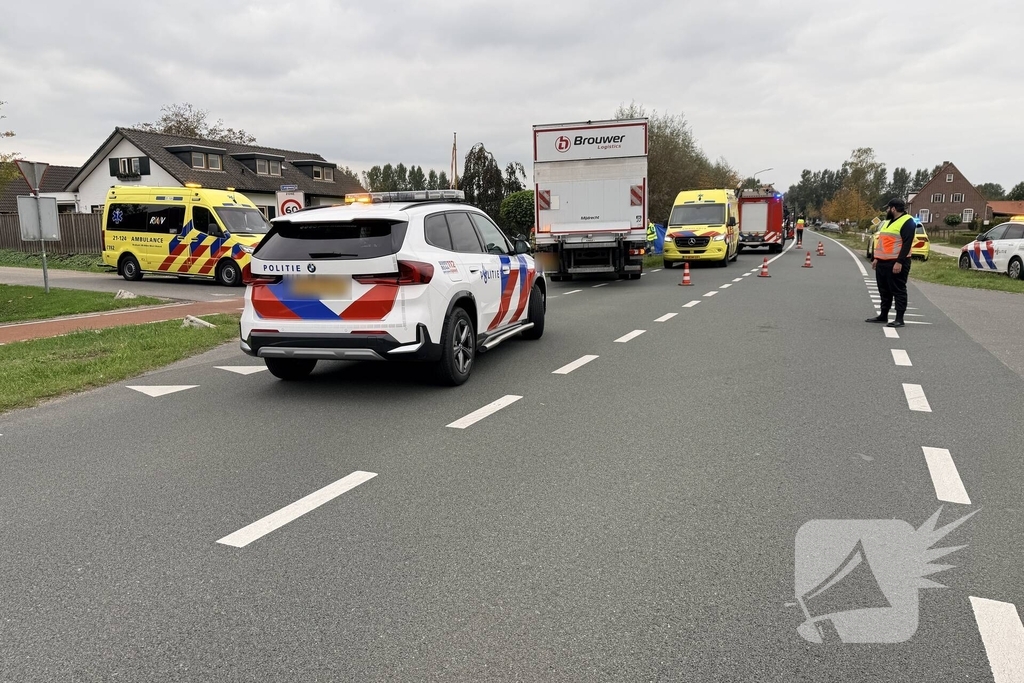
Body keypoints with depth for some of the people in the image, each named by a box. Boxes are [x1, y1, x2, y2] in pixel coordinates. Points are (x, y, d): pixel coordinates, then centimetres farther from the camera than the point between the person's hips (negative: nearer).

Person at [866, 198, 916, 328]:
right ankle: (883, 315, 22)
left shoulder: (907, 222, -10)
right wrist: (876, 258, 19)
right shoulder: (888, 222, 19)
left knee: (898, 291, -5)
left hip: (896, 264, -9)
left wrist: (899, 262, -24)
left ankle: (899, 319, -3)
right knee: (884, 291, 14)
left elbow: (907, 244, -18)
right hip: (882, 263, 9)